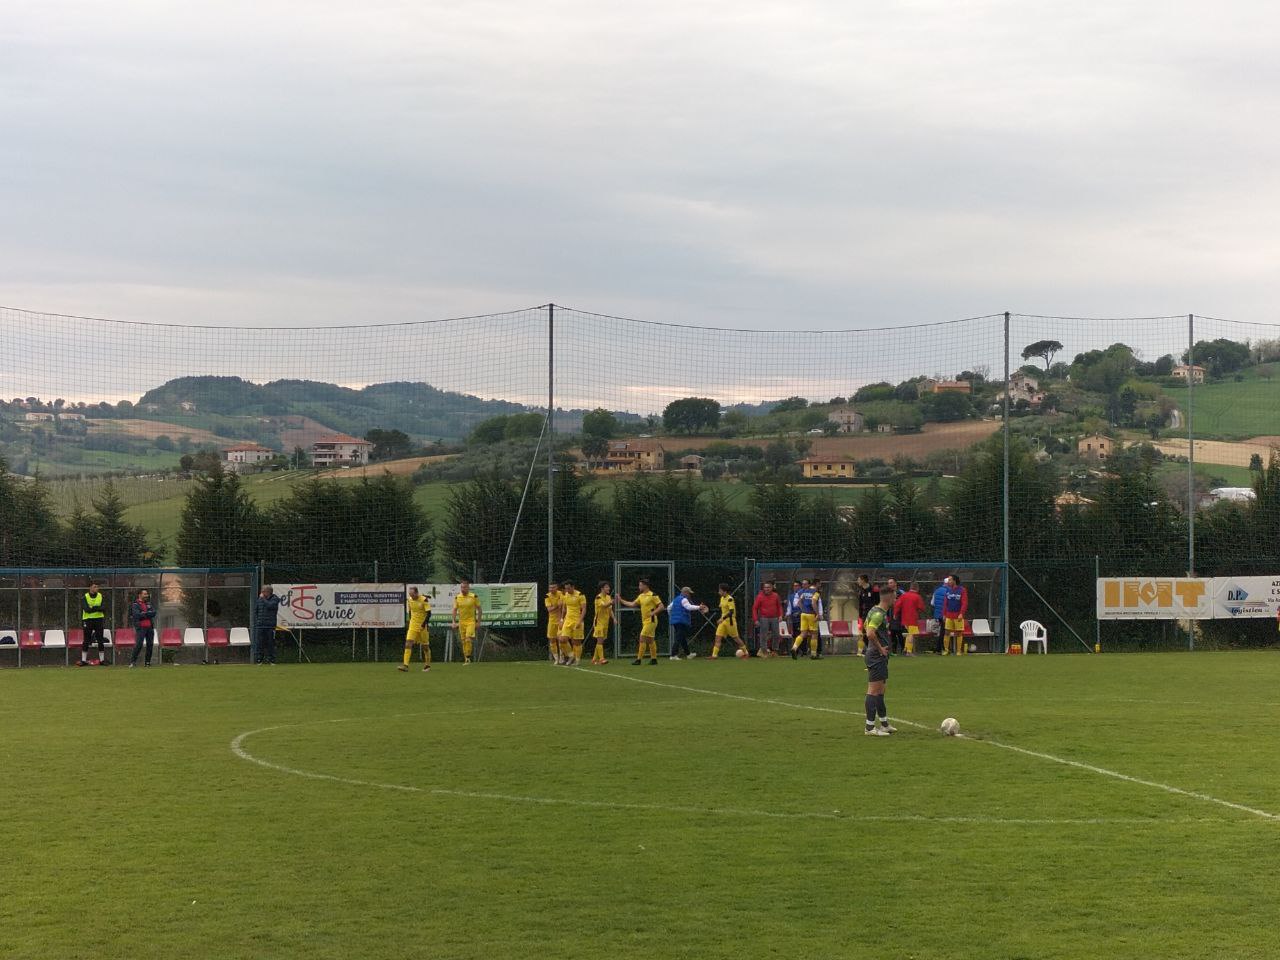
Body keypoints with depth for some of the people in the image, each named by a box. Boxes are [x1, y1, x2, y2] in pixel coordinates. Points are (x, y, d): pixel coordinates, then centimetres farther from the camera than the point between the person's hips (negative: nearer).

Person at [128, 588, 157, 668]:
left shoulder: (149, 603, 16)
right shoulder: (135, 605, -1)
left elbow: (153, 613, 2)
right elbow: (137, 615, -16)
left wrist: (144, 614, -8)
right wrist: (148, 614, -7)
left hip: (150, 627, 6)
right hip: (141, 627, -6)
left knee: (150, 644, 4)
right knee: (139, 644, -14)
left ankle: (147, 662, 12)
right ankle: (132, 661, -10)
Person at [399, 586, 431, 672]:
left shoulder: (424, 600, -13)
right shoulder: (409, 600, 2)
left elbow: (428, 613, -14)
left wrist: (424, 623, -22)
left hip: (422, 626, -4)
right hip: (413, 626, 4)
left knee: (425, 646, 8)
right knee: (408, 643, -13)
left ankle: (428, 664, 29)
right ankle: (405, 665, -19)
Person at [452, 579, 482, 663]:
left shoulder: (474, 597, -5)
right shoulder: (457, 598, 2)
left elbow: (479, 609, 1)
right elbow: (455, 610, 8)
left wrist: (478, 621, -1)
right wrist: (454, 622, 0)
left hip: (471, 621, -3)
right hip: (461, 622, 3)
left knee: (468, 640, -18)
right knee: (463, 641, 6)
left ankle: (468, 657, -11)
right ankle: (466, 659, 14)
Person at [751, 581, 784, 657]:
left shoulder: (775, 596, 5)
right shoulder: (760, 597, -4)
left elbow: (779, 606, 16)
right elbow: (754, 608, -2)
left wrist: (780, 615, 2)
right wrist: (755, 620, -9)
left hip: (774, 618, 3)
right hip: (764, 618, -3)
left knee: (776, 635, 6)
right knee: (763, 636, -4)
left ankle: (774, 650, 19)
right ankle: (763, 651, 1)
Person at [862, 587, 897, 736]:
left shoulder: (875, 611, 12)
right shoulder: (879, 614, -19)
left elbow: (865, 626, 28)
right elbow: (870, 634, -30)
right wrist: (880, 648, -17)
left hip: (880, 657, 11)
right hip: (877, 656, -11)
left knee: (880, 690, 16)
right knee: (873, 690, -8)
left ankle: (884, 724, 25)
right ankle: (870, 727, -6)